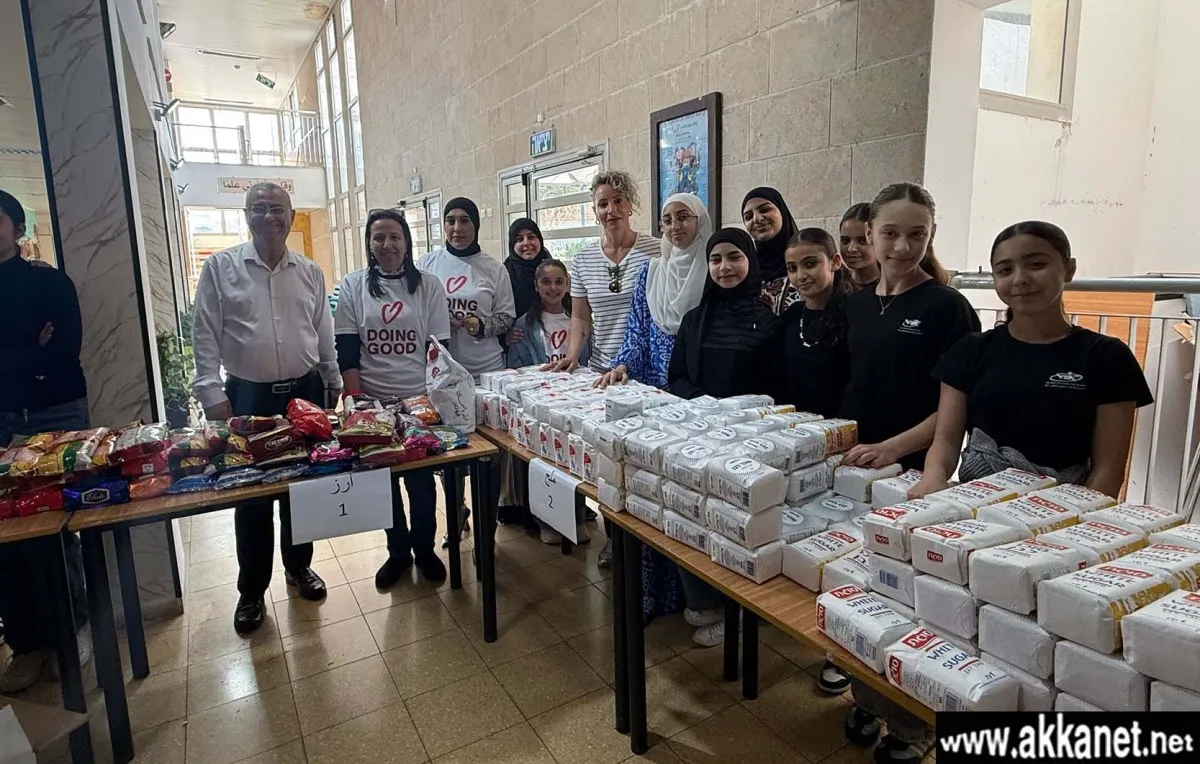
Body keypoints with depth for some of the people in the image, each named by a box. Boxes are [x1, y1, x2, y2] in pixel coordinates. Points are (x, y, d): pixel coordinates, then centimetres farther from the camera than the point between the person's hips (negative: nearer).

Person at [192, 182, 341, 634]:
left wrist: (334, 388, 12)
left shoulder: (310, 272, 6)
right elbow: (205, 337, -3)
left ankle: (299, 567, 32)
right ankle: (251, 591, 21)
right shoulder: (220, 267, -2)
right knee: (252, 497, 5)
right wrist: (212, 394, -8)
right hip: (248, 396, -2)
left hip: (305, 392, 3)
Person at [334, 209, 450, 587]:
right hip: (373, 403, 1)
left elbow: (439, 346, 1)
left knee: (421, 479, 7)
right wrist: (355, 399, -7)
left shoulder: (428, 286, 1)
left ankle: (425, 549, 28)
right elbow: (346, 350, -1)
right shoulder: (353, 286, 1)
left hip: (420, 401, -1)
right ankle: (398, 552, 29)